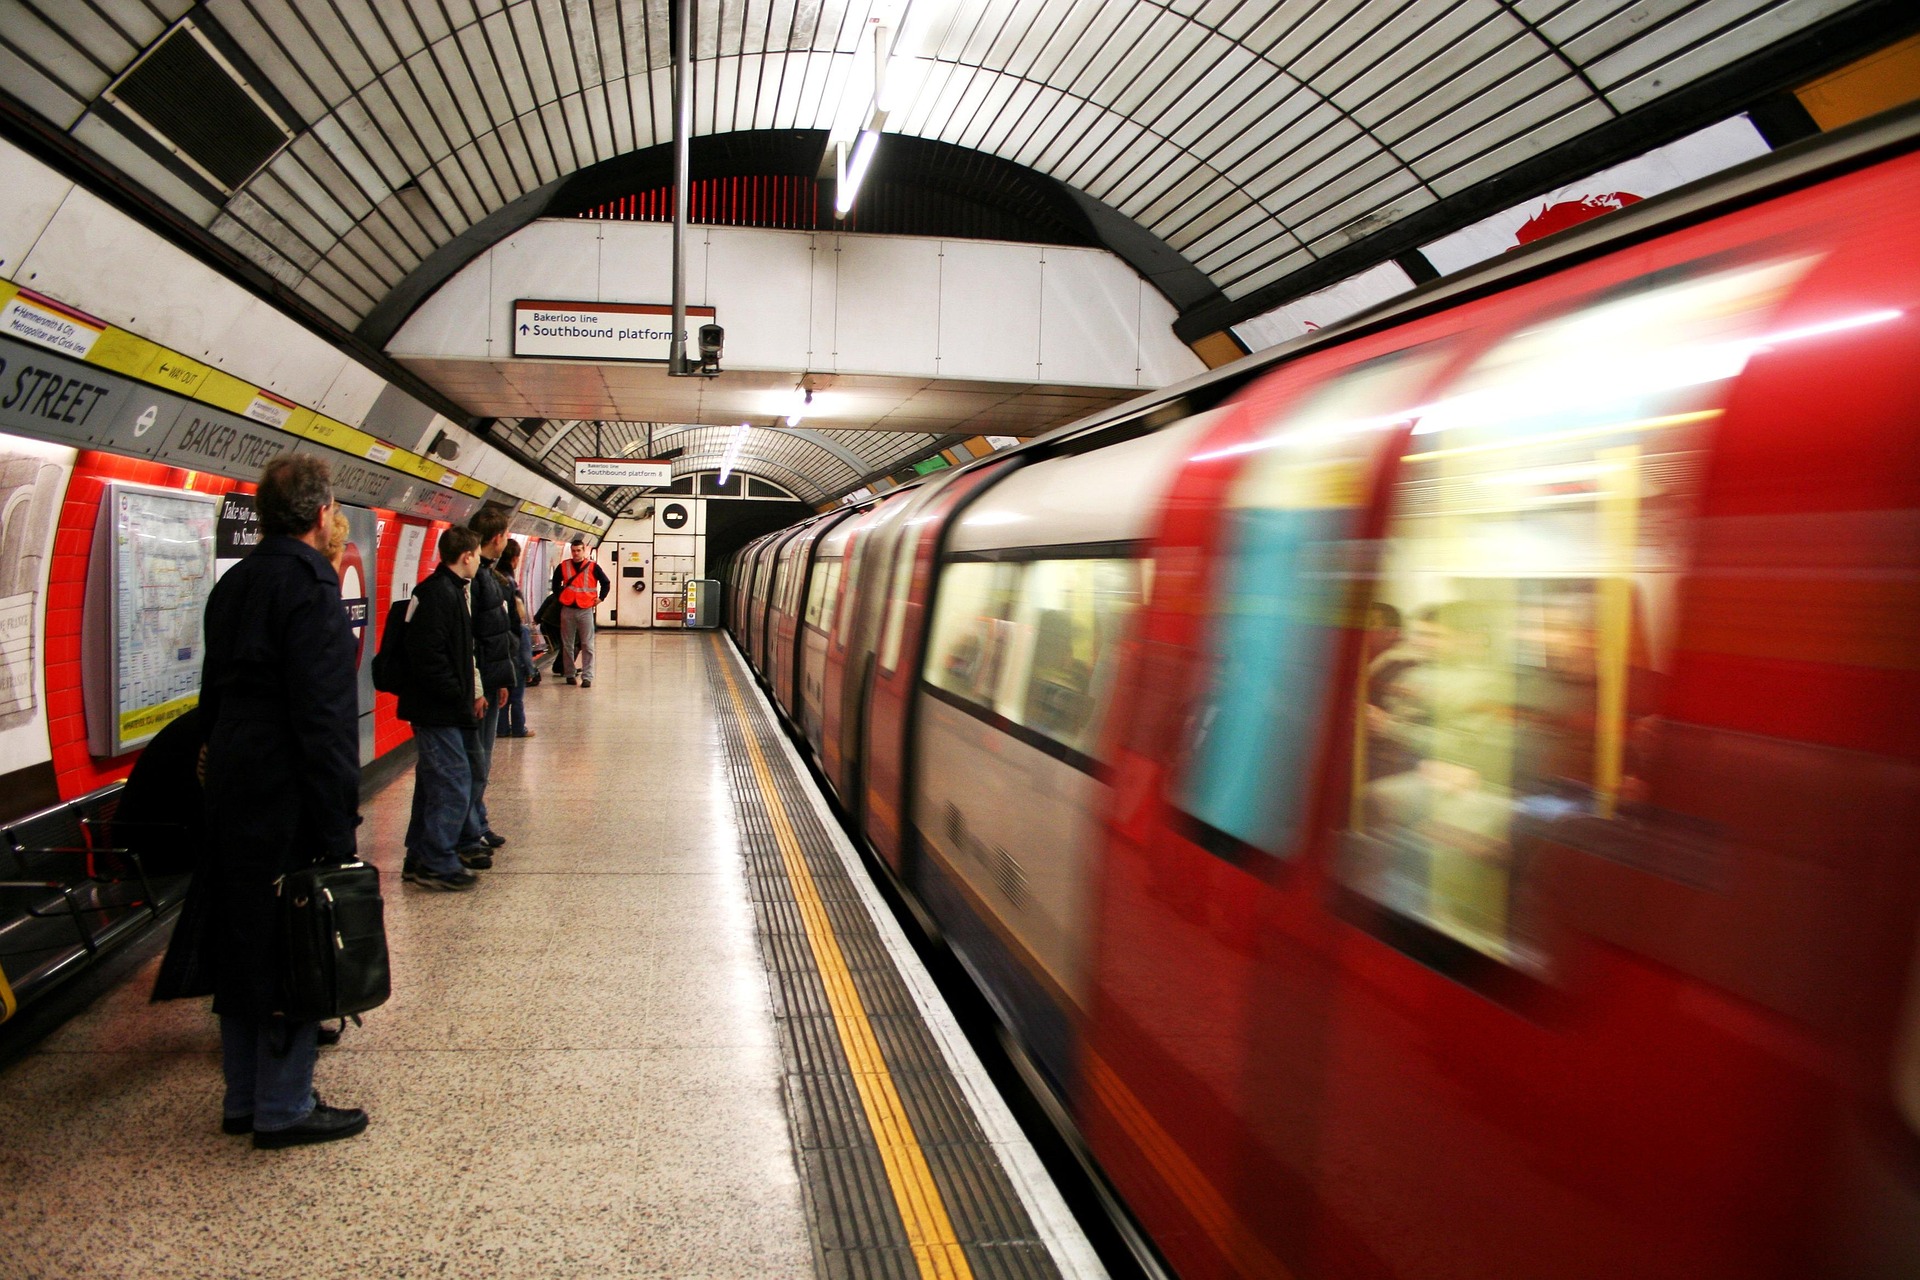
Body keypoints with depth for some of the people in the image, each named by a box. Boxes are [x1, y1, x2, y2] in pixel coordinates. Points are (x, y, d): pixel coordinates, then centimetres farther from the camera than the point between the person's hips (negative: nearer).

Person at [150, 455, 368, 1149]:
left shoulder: (233, 583, 12)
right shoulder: (310, 584, -16)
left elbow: (214, 696, 16)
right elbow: (321, 715, -21)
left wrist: (223, 770, 21)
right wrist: (336, 823, -19)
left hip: (232, 794, 9)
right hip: (288, 800, -9)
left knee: (245, 946, 16)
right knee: (296, 952, 2)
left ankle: (243, 1098, 27)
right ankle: (284, 1109, 12)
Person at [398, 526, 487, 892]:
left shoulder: (454, 590, 15)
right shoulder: (436, 593, -17)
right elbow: (428, 657, -24)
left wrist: (473, 691, 7)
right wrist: (460, 696, -17)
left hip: (445, 710, 11)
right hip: (437, 711, -11)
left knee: (434, 785, 15)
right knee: (453, 785, -7)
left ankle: (420, 861, 23)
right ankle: (438, 864, 1)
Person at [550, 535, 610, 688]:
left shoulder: (593, 567, -2)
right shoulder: (563, 566, 3)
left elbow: (606, 583, 8)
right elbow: (556, 584, 19)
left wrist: (600, 598, 1)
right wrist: (560, 596, 10)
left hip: (585, 611, -2)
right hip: (567, 610, 2)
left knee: (587, 645, -4)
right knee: (567, 644, 8)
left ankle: (587, 677, -4)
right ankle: (570, 674, 18)